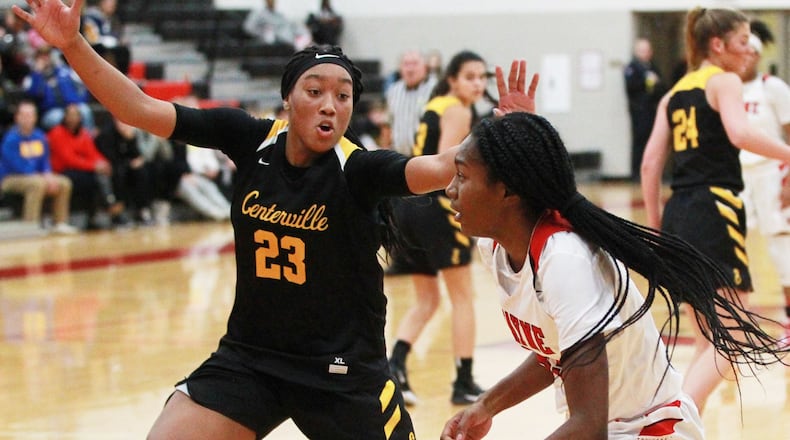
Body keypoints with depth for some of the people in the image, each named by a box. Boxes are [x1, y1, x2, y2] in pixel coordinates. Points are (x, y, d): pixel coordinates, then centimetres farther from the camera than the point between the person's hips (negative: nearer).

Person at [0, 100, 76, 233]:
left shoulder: (40, 136, 5)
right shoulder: (11, 138, -16)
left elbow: (45, 162, 11)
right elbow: (17, 166, -20)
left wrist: (48, 175, -12)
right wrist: (43, 177, -22)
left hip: (38, 176, 7)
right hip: (11, 179, -7)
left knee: (64, 183, -5)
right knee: (38, 183, -34)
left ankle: (60, 223, 2)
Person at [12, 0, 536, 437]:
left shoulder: (359, 169, -17)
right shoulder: (252, 141, -7)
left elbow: (437, 169, -36)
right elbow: (143, 110, -7)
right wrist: (73, 44, -15)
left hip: (342, 371, -3)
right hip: (248, 358, 3)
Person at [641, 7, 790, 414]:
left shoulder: (675, 93, 18)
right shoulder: (724, 81, -2)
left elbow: (650, 163, 14)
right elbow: (740, 133, -22)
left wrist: (655, 224, 19)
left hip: (678, 214, 8)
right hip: (713, 213, -8)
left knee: (708, 343, 16)